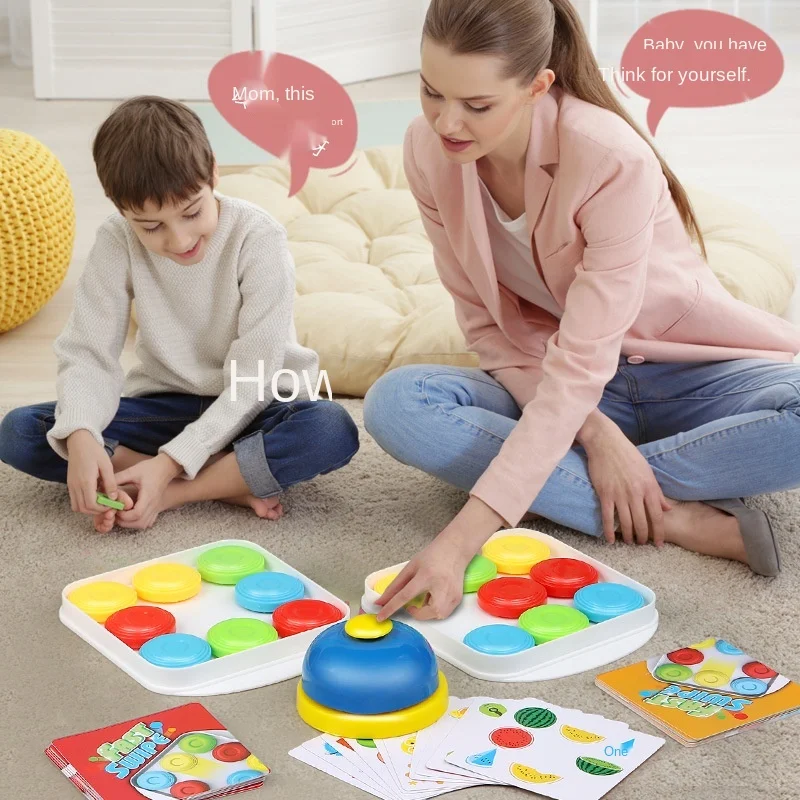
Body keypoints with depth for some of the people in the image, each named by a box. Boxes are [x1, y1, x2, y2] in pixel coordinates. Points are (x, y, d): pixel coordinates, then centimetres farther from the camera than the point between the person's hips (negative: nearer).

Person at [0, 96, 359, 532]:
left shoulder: (259, 238, -20)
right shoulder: (117, 242, -12)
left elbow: (252, 379, -21)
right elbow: (87, 353, -12)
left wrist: (171, 461, -30)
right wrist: (80, 437, -34)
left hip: (248, 409, -3)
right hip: (165, 405, 3)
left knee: (332, 431, -36)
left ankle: (167, 496, -25)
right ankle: (232, 483, -22)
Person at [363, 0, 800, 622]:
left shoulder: (613, 160, -29)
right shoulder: (429, 150, -13)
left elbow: (581, 366, -32)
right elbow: (486, 323, -7)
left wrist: (462, 540, -39)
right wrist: (592, 431, -24)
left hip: (687, 373, -4)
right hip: (544, 382, 5)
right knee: (394, 404, -25)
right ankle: (675, 518, -24)